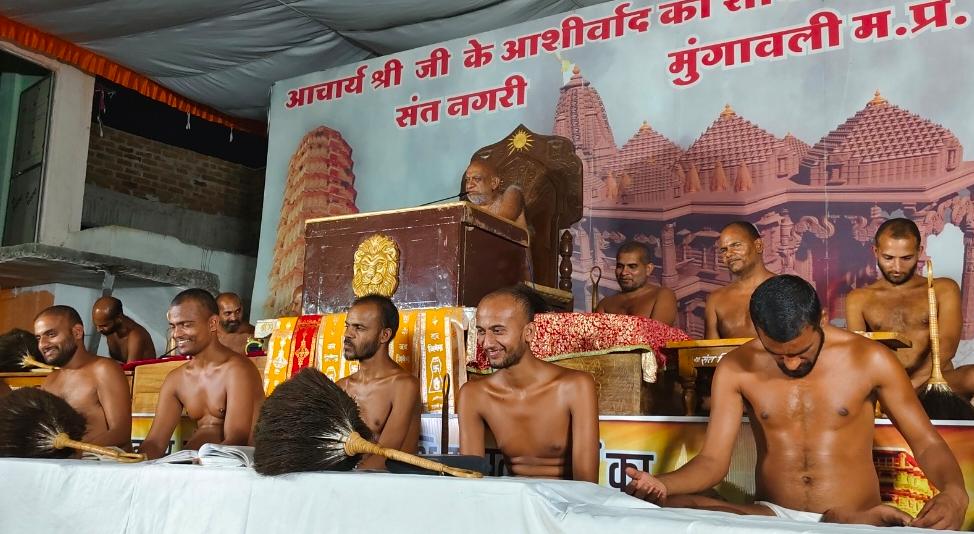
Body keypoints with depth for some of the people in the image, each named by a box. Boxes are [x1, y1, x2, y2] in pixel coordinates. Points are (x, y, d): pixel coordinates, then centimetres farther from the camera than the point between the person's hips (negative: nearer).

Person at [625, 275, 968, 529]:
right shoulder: (736, 368, -2)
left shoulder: (870, 359, -4)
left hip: (856, 520, -3)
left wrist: (954, 492, -20)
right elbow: (713, 461, -4)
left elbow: (926, 442, 3)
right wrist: (662, 485, -26)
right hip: (772, 516, 3)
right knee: (671, 506, -28)